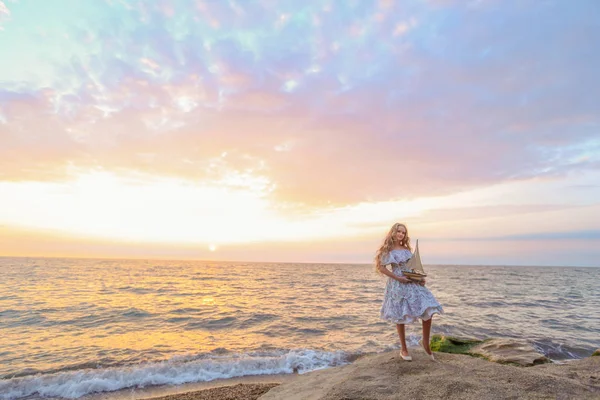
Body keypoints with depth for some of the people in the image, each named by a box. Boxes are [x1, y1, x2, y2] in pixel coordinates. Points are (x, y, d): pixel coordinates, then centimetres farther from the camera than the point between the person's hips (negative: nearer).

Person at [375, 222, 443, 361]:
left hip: (413, 283, 5)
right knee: (401, 317, 5)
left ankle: (425, 342, 17)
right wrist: (398, 278, -15)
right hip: (398, 285, -5)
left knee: (428, 311, -5)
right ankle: (403, 349, 21)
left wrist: (421, 278, 1)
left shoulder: (407, 249, 12)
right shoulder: (388, 250, -4)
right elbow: (381, 267, -9)